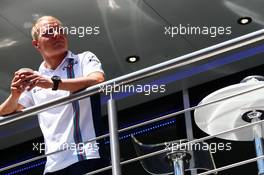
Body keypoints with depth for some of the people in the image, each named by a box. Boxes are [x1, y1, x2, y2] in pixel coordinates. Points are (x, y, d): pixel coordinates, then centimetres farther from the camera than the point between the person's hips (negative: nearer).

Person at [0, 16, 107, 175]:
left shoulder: (85, 59, 7)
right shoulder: (33, 80, 18)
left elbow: (97, 81, -15)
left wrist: (53, 83, -25)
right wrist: (15, 95, -5)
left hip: (86, 156, -4)